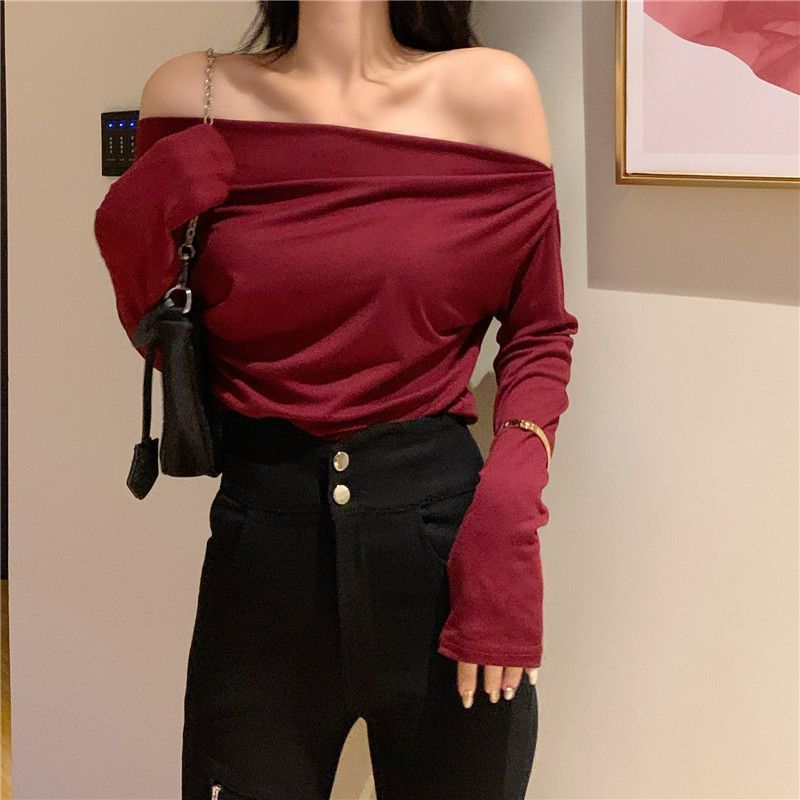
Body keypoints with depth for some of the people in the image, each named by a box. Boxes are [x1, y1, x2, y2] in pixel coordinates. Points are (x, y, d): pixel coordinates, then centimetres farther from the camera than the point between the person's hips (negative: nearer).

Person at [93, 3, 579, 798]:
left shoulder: (491, 91, -4)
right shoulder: (193, 96, 0)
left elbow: (539, 334, 5)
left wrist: (508, 516, -9)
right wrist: (132, 240, -10)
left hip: (441, 522, 0)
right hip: (260, 534, 1)